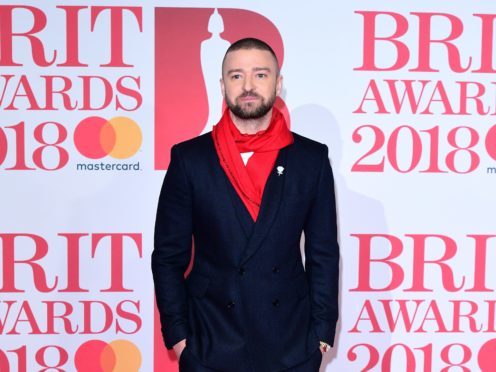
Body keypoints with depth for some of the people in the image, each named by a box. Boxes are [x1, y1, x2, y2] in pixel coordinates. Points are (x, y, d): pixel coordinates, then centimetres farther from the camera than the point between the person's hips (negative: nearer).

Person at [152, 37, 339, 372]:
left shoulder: (312, 158, -1)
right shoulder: (189, 158, -3)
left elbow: (324, 253, 2)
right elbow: (169, 256, -1)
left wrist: (323, 331, -1)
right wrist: (177, 332, -4)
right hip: (209, 343, 0)